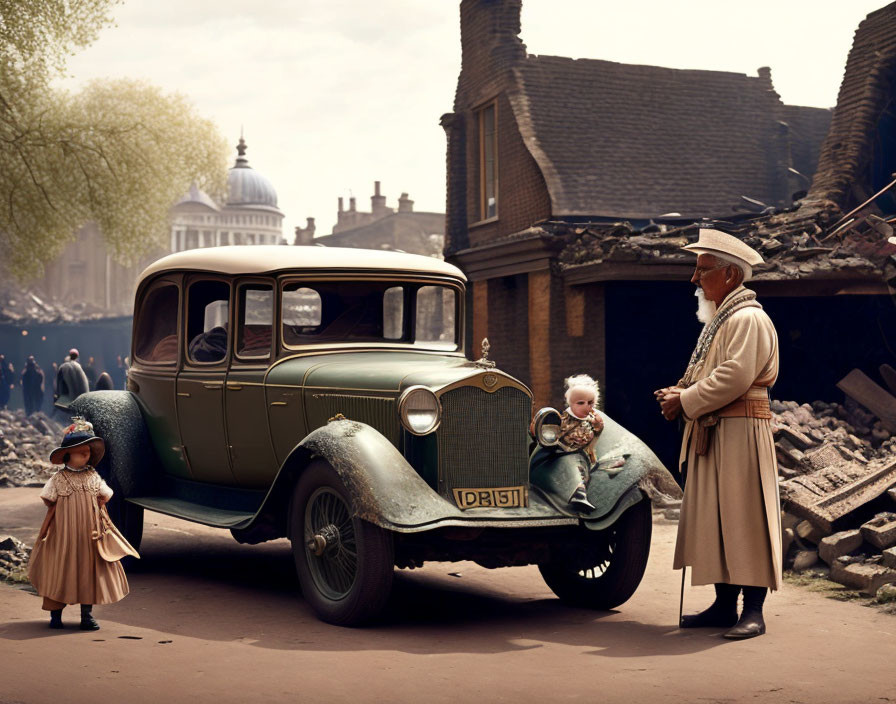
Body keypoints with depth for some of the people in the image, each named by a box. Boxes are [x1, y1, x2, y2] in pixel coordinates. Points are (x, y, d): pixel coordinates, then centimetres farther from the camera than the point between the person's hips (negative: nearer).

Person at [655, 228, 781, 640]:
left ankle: (753, 611, -3)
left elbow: (735, 377, -22)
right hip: (711, 435, 10)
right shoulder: (719, 320, 20)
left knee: (743, 517, -7)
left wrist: (686, 402, -14)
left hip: (740, 433, -10)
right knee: (715, 518, 10)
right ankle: (724, 605, 16)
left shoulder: (748, 319, -12)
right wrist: (679, 393, 3)